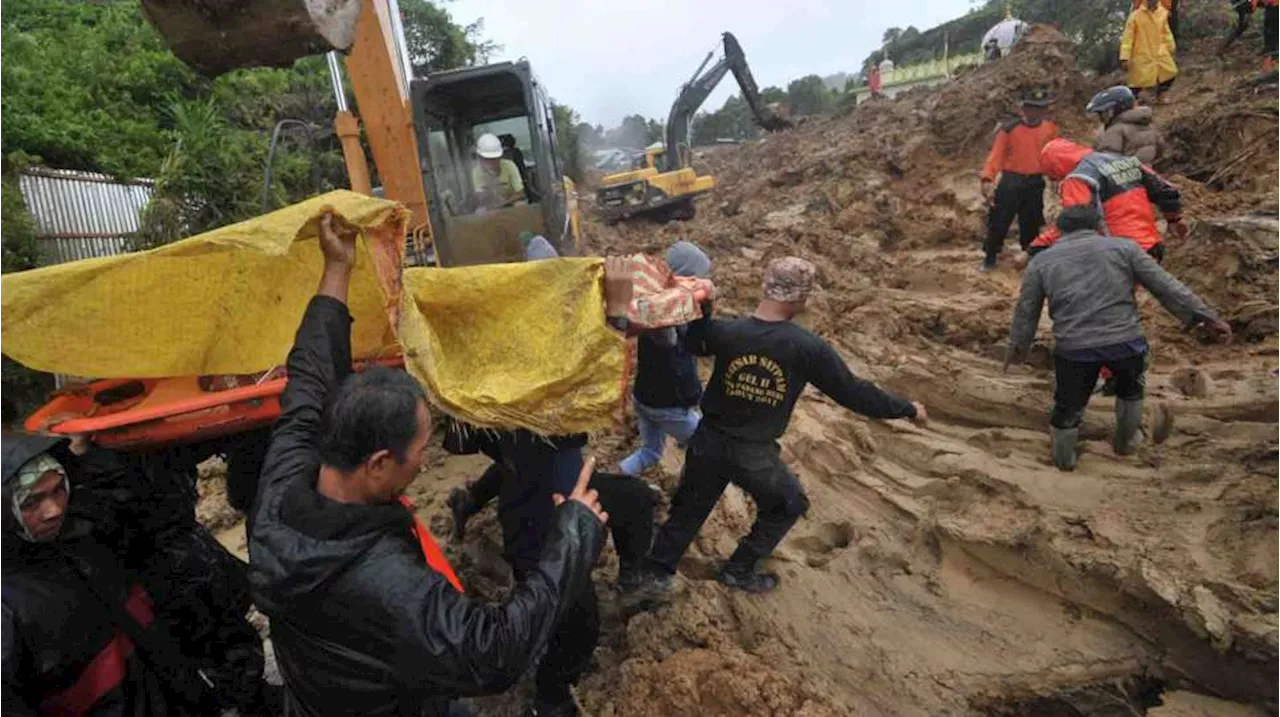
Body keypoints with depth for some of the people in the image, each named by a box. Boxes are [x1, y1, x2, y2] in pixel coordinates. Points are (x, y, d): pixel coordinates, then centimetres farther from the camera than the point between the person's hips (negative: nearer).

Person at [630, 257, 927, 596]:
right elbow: (853, 392, -9)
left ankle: (655, 575, 30)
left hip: (710, 441, 3)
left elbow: (695, 343, 13)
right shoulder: (807, 348, -18)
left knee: (688, 509, 23)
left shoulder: (725, 332, -11)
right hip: (755, 454, -3)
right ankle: (739, 571, 32)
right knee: (789, 505, 26)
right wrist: (907, 409, 4)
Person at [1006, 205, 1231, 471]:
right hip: (1126, 342, 1)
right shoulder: (1123, 247, 8)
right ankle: (1127, 441, 45)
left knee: (1068, 404, 18)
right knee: (1130, 389, 30)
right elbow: (1167, 287, 7)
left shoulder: (1041, 261, 9)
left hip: (1073, 348, -1)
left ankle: (1063, 459, 34)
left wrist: (1017, 344, 24)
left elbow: (1026, 310, 13)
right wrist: (1207, 317, 12)